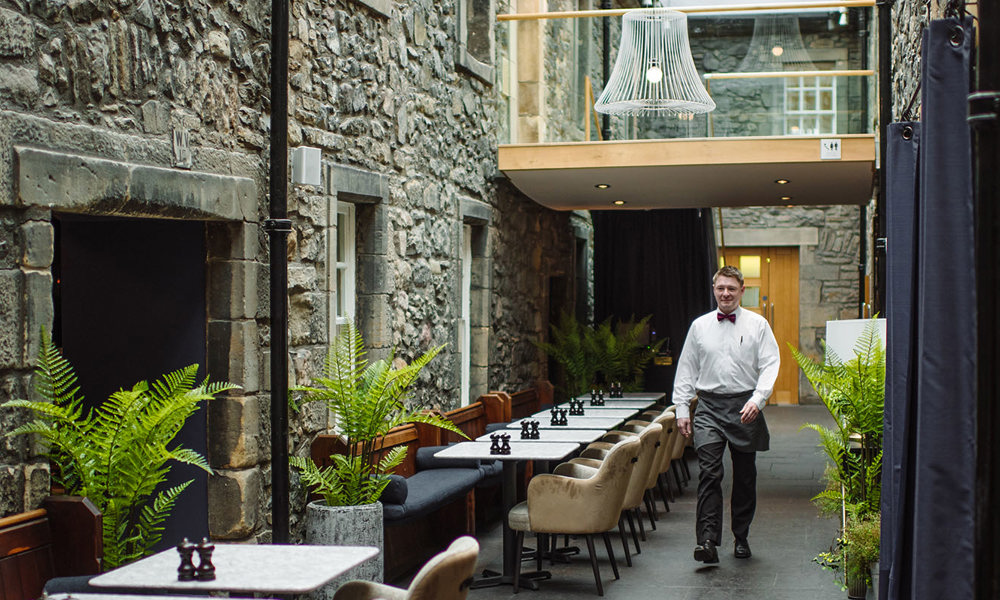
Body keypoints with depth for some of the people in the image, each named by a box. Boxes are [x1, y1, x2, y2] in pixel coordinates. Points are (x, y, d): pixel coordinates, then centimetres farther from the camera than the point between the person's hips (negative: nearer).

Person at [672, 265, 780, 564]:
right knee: (709, 473, -13)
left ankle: (741, 538, 22)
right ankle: (708, 541, -18)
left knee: (745, 476, 8)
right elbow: (686, 369, 13)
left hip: (745, 407, 0)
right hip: (709, 406, 0)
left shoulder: (757, 325, 4)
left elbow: (770, 365, -2)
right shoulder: (699, 326, 10)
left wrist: (757, 400, -15)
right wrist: (682, 409, 7)